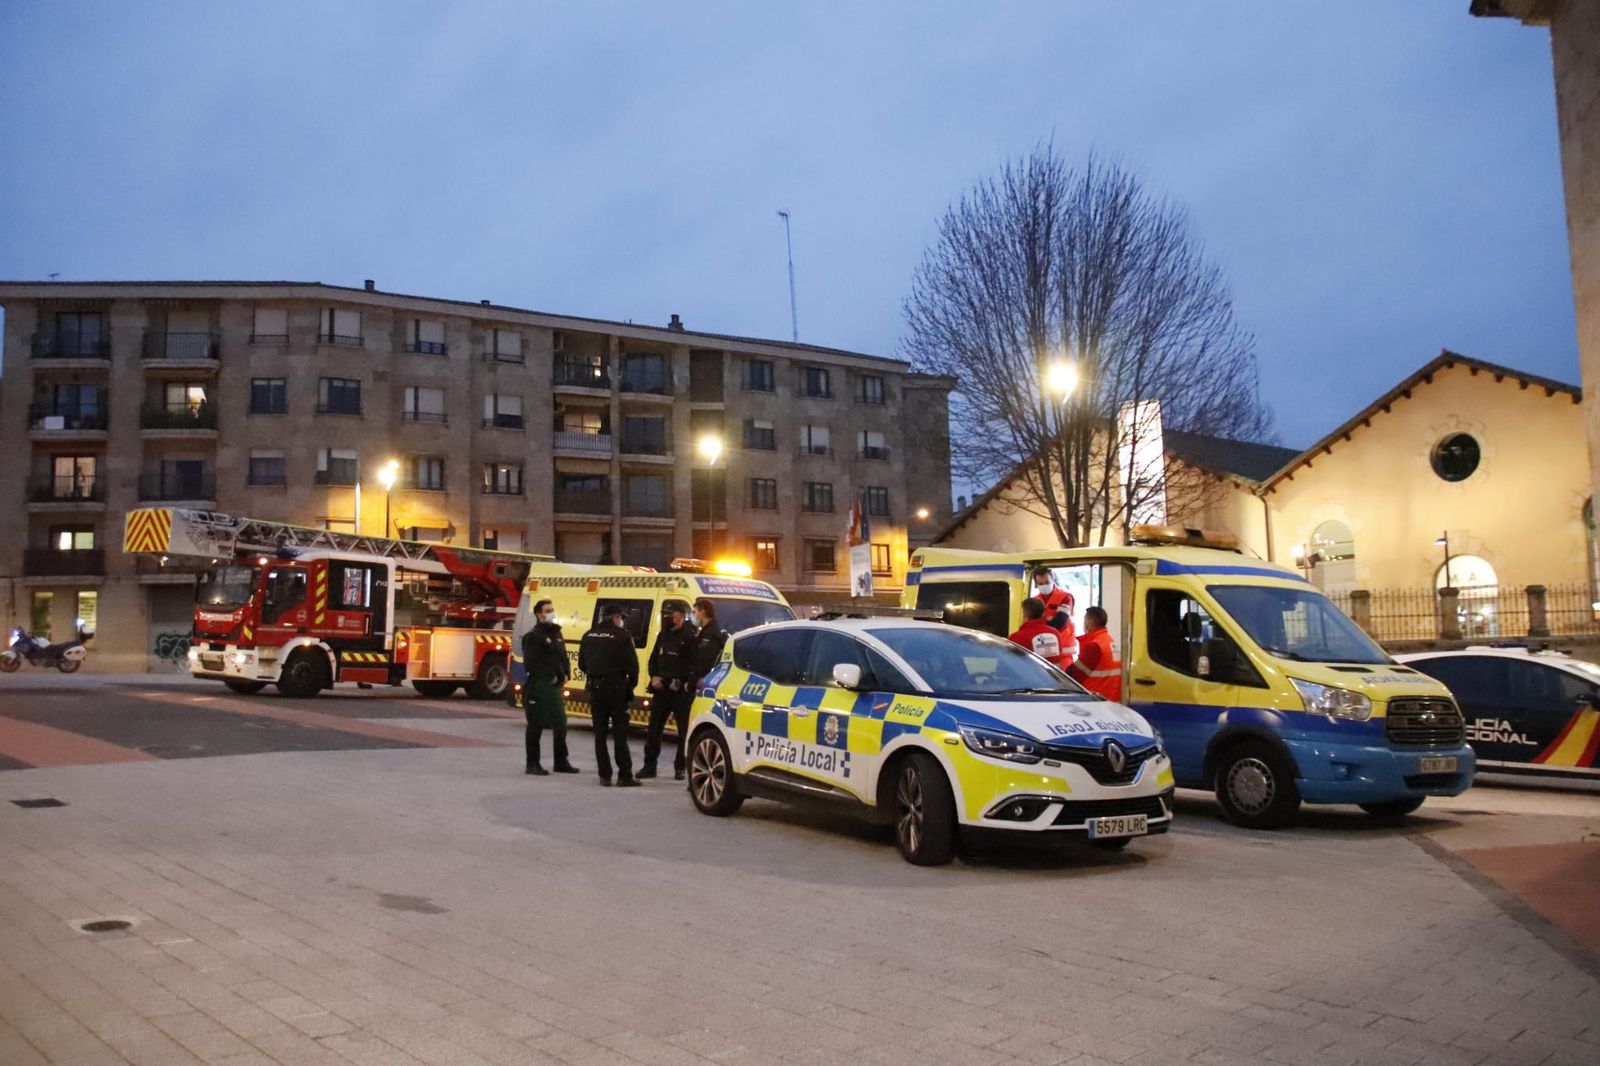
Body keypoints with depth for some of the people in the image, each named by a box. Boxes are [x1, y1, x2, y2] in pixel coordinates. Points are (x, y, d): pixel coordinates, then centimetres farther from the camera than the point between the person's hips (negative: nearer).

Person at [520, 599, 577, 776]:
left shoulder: (557, 634, 16)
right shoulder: (532, 636, -8)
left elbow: (564, 657, 20)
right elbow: (531, 663, -15)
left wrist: (566, 675, 3)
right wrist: (551, 677, -16)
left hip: (555, 686, 8)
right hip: (537, 687, -8)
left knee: (560, 724, 10)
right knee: (536, 726, -1)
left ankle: (561, 762, 20)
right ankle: (532, 764, 6)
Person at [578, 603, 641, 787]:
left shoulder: (589, 636, 8)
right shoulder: (622, 635, -10)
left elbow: (582, 664, 12)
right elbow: (632, 663, -12)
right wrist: (632, 682, 2)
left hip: (596, 688, 5)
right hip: (616, 688, -5)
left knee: (600, 733, 10)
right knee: (620, 733, -2)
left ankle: (604, 775, 10)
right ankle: (625, 776, -4)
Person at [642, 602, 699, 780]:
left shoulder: (690, 636, -8)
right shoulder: (663, 634, 14)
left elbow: (695, 665, -13)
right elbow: (654, 659, 20)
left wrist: (681, 682, -18)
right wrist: (654, 677, 3)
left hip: (681, 692, -6)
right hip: (661, 689, 6)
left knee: (684, 730, 1)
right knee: (654, 728, 6)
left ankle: (680, 767, 10)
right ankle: (649, 766, 14)